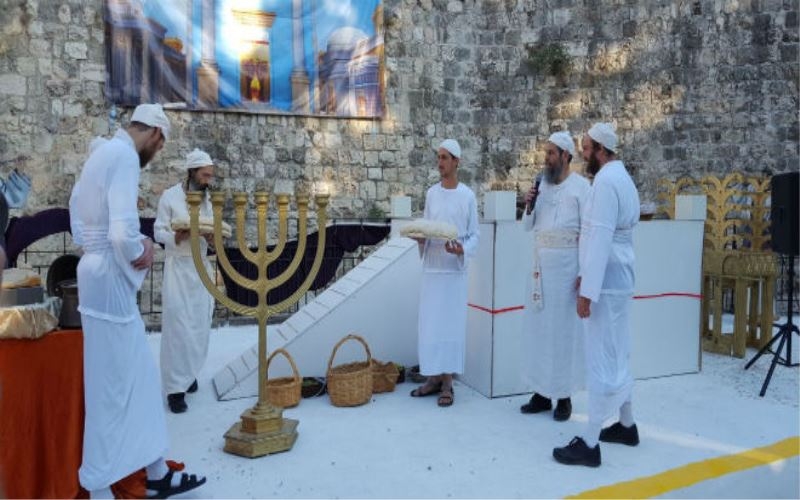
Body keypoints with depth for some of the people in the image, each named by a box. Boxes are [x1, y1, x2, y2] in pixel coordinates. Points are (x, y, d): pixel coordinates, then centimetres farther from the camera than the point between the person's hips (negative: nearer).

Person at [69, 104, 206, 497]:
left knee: (140, 375, 14)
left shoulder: (103, 152, 14)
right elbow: (123, 232, -27)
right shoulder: (124, 156, -17)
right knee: (111, 385, 2)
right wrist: (139, 252, -8)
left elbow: (78, 210, 19)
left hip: (102, 276, 10)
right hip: (110, 280, -10)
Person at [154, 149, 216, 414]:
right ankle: (175, 387, -1)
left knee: (199, 326, 8)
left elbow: (211, 233, 11)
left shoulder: (208, 199, 9)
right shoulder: (170, 196, -7)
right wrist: (179, 235, -26)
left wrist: (211, 237, -12)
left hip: (201, 266, 5)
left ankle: (188, 373, 27)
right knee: (178, 326, -7)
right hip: (178, 266, -5)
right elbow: (159, 233, -7)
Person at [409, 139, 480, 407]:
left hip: (454, 269, -4)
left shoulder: (467, 196, -2)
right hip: (431, 267, 4)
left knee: (451, 324, 0)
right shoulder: (431, 193, 9)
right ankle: (433, 378, 19)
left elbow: (475, 234, -1)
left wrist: (463, 250, -19)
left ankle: (447, 384, 8)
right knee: (430, 323, 7)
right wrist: (420, 238, -8)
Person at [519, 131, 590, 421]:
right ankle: (542, 392, 19)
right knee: (538, 327, 8)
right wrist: (529, 206, -5)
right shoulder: (542, 184, 11)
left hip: (566, 264, -6)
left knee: (564, 329, 1)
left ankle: (564, 396, 12)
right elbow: (528, 226, 15)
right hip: (540, 264, 6)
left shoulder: (581, 186, -6)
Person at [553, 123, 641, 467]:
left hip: (606, 284, -10)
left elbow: (600, 239, -22)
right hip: (618, 280, 10)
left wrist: (587, 290, -22)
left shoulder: (606, 181, -16)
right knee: (617, 357, 19)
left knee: (601, 361, -5)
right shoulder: (622, 178, 15)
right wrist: (587, 275, 16)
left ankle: (589, 444, 2)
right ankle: (627, 425, 32)